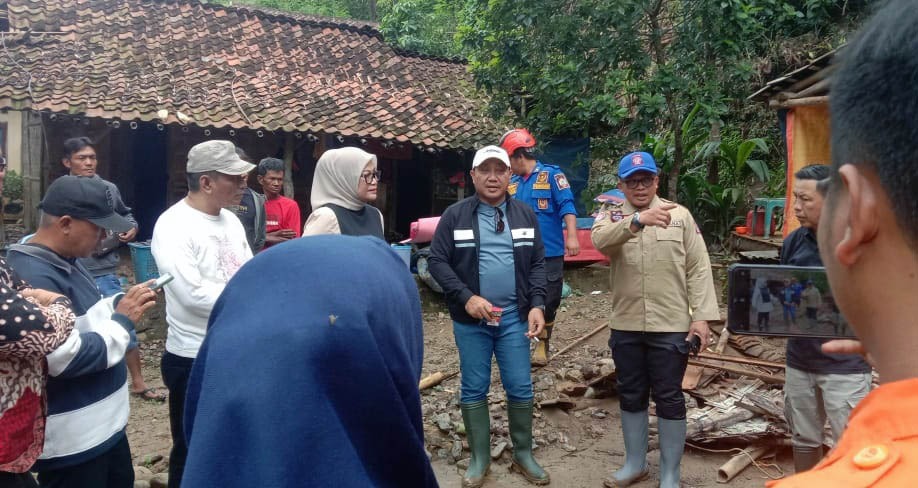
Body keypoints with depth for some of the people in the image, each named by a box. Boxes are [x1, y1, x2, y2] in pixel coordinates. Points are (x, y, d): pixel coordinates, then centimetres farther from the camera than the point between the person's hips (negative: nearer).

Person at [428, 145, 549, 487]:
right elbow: (438, 261, -5)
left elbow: (538, 263, 5)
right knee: (474, 389, 9)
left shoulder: (525, 215, 5)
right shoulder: (455, 215, -3)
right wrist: (466, 297, -16)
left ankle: (523, 455, 26)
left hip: (514, 316, 2)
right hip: (470, 319, -1)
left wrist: (537, 305, -7)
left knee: (521, 388, 7)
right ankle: (479, 458, 24)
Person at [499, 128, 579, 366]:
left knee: (548, 302, 5)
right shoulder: (512, 184, 12)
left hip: (549, 253, -4)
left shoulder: (551, 174, -2)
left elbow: (567, 206, -10)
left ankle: (542, 345, 22)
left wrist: (571, 237, -20)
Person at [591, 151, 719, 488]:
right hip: (626, 327, 2)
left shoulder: (680, 215, 1)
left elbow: (698, 269, -1)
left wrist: (701, 316, -9)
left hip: (671, 326, -2)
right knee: (631, 396, 15)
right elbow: (600, 240, -23)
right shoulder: (611, 216, 2)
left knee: (669, 399, 6)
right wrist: (637, 219, -40)